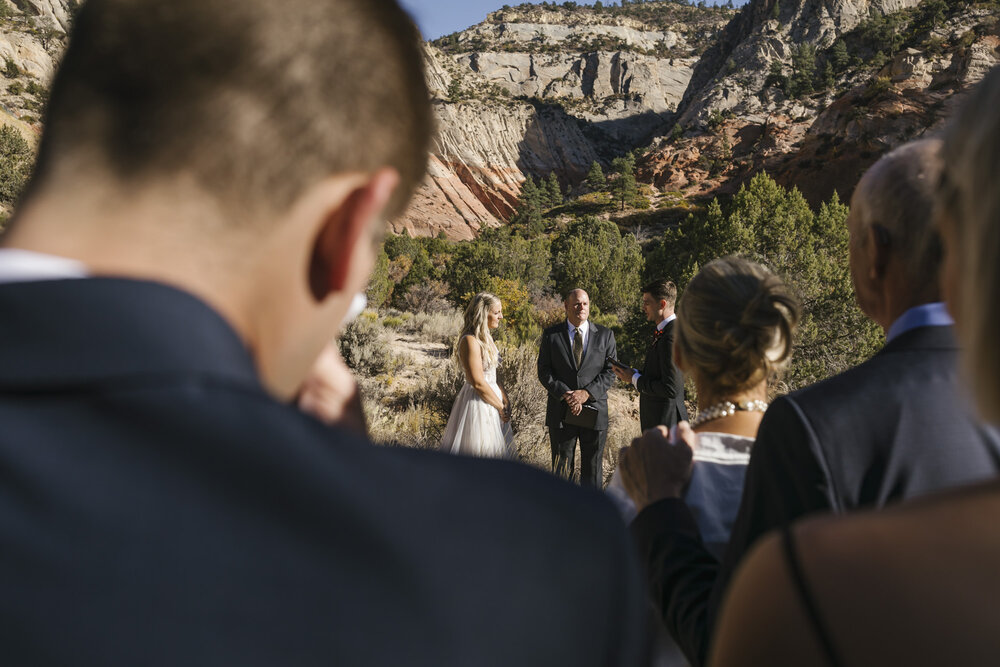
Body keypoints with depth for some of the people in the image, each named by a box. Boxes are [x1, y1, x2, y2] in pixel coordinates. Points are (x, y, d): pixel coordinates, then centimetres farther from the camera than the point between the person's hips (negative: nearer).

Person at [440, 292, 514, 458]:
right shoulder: (470, 341, -19)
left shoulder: (485, 338, 11)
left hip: (490, 396, 9)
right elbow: (478, 383, -21)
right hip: (477, 404, -9)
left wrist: (504, 396, 0)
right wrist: (501, 407, -12)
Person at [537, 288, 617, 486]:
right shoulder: (551, 335, 3)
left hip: (594, 411, 1)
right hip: (561, 412, -1)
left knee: (593, 468, 10)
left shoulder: (605, 335, 5)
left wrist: (587, 393, -14)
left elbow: (610, 371, 0)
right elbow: (544, 372, -2)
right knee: (560, 468, 5)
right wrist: (566, 394, -16)